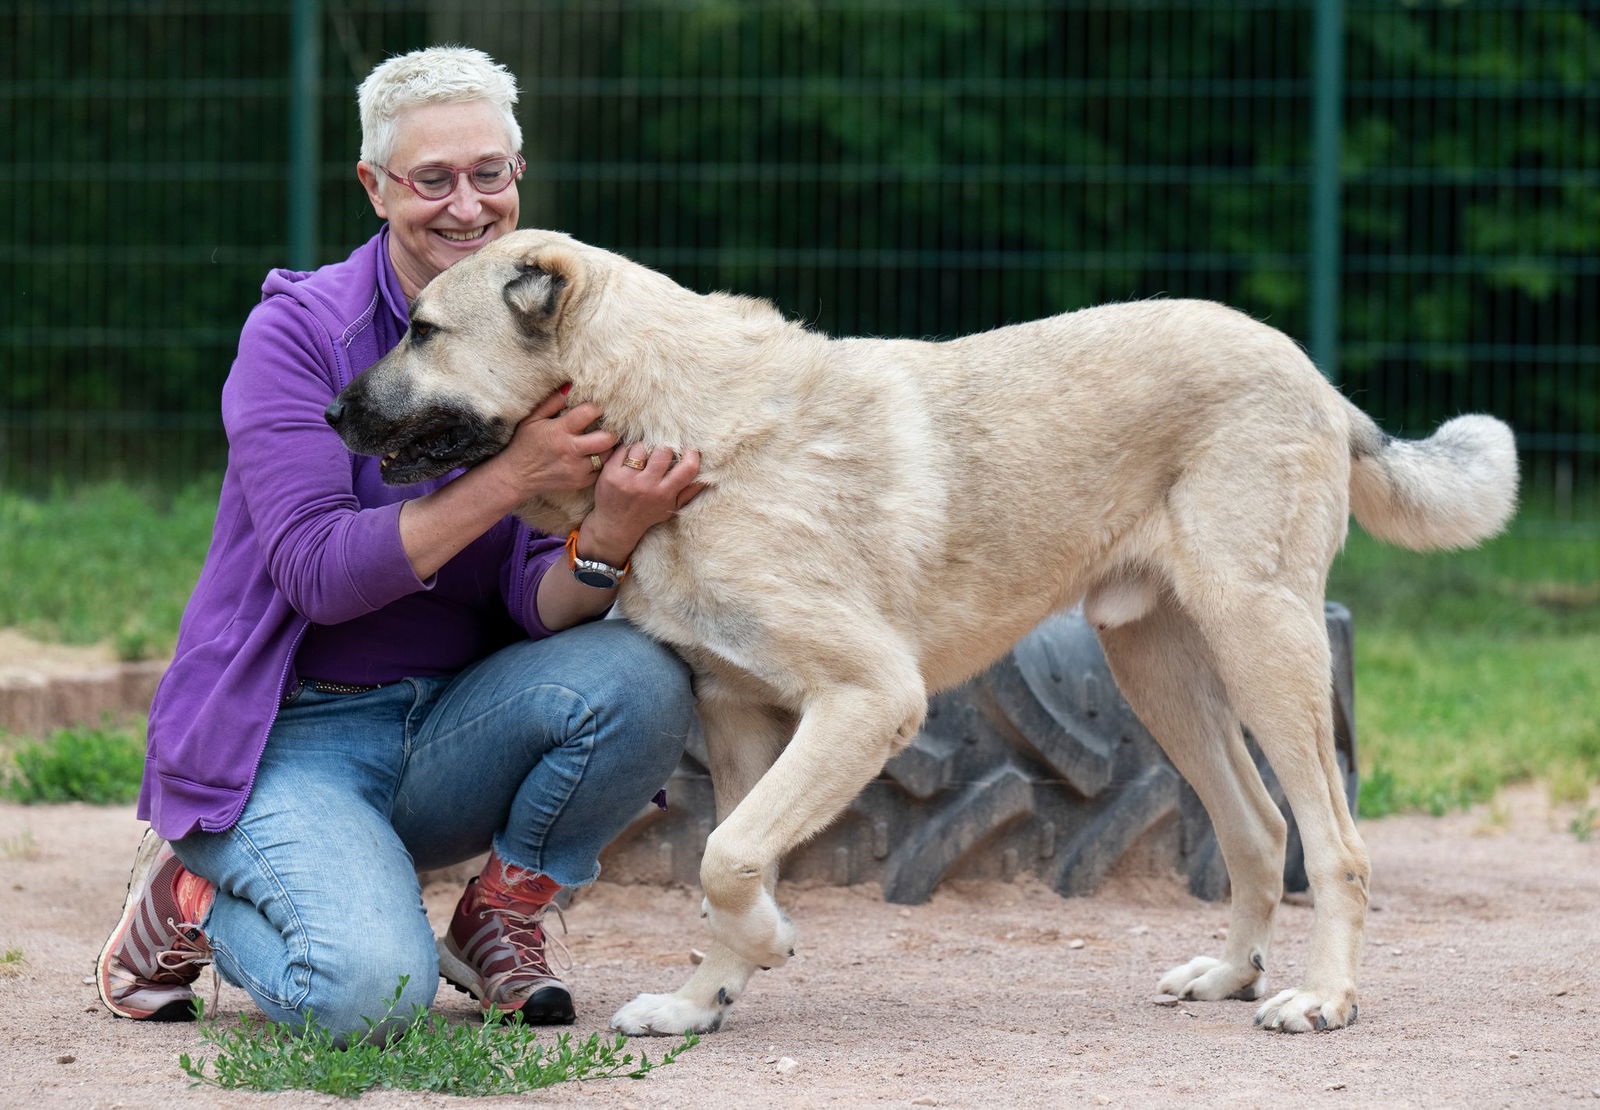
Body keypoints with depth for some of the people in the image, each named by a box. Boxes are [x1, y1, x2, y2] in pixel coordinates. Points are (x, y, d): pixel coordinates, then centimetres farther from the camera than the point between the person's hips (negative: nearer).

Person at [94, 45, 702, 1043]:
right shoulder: (299, 331, -11)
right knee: (369, 990, -31)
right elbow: (318, 572, -22)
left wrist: (612, 535, -30)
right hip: (291, 731, -4)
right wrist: (513, 477, -28)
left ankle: (503, 915, 1)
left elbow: (539, 607, -7)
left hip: (451, 725, 4)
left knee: (642, 680, -26)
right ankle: (196, 898, 4)